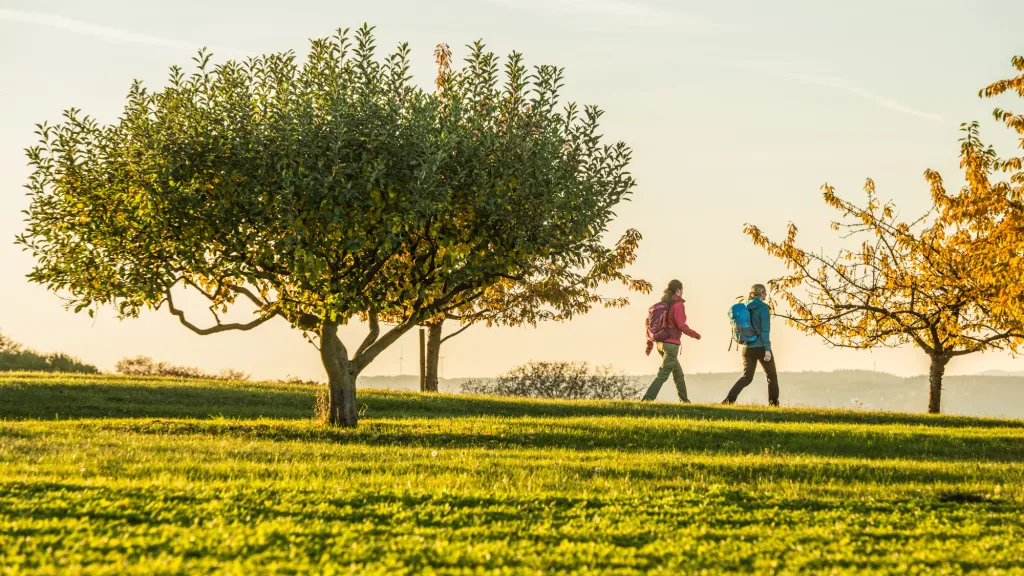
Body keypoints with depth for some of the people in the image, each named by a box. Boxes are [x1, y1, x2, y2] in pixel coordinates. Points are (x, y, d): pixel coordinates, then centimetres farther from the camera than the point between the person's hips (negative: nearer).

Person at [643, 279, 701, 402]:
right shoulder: (678, 305, -11)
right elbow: (681, 326, -17)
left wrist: (649, 344, 16)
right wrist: (695, 335, 0)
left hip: (661, 343, 8)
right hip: (671, 344, -8)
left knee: (678, 372, 22)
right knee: (662, 374, -12)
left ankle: (684, 400, 31)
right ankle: (647, 399, -24)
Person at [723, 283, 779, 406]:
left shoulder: (745, 308, 7)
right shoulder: (763, 308, -11)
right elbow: (765, 330, -16)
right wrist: (767, 349, -18)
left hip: (747, 348, 5)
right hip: (761, 347, -5)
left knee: (747, 377, 9)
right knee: (772, 376, 13)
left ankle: (729, 399, -9)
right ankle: (773, 403, 14)